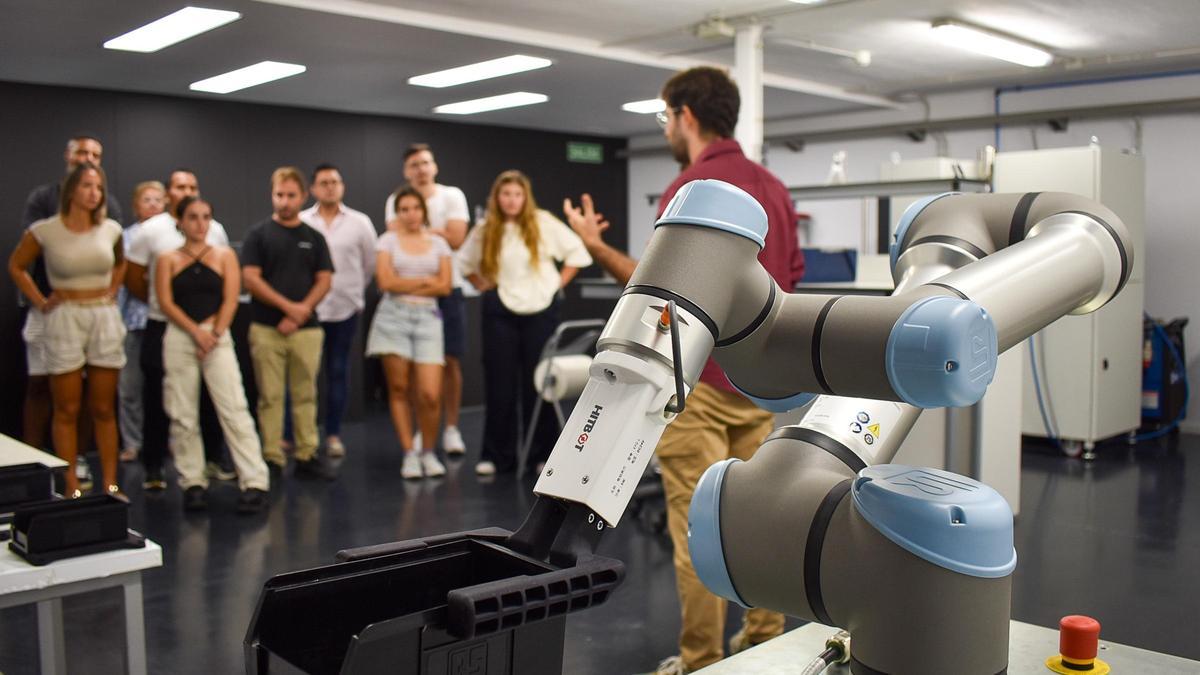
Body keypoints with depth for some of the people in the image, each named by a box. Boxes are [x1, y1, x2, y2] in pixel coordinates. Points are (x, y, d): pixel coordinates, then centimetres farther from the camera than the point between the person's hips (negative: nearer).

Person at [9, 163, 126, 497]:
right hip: (65, 319, -3)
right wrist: (40, 302, 1)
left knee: (103, 409, 7)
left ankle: (110, 484, 13)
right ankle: (72, 488, 7)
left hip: (106, 318, 3)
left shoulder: (111, 229, 3)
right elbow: (16, 266, 8)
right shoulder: (45, 230, -6)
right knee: (67, 410, 2)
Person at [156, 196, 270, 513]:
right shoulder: (168, 260, 9)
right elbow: (166, 303, -1)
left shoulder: (224, 255, 8)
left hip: (217, 336, -1)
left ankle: (255, 482, -11)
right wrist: (196, 331, -13)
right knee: (182, 415, 3)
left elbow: (230, 300, 1)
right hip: (179, 339, 1)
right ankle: (193, 483, 13)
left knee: (234, 410, -10)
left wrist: (214, 335, -11)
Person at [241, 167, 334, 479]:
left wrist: (300, 312, -10)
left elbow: (324, 281, 4)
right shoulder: (259, 234, 3)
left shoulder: (314, 238, 11)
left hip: (307, 329, 2)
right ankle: (272, 459, 7)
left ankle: (307, 457, 11)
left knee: (306, 395, 5)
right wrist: (288, 306, -13)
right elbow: (250, 278, -5)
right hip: (266, 329, -2)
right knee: (270, 397, 1)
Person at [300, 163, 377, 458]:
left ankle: (333, 434, 17)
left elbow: (370, 263, 11)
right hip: (307, 307, -1)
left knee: (338, 372, 8)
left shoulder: (360, 222, 3)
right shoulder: (300, 222, -1)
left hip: (345, 308, 1)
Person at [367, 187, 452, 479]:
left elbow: (444, 286, 2)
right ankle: (409, 453, 11)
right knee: (398, 388, 1)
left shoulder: (438, 243, 11)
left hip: (428, 317, 1)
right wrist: (425, 281, -1)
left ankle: (428, 452, 11)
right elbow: (385, 282, -5)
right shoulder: (388, 240, 7)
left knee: (430, 395, -9)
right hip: (393, 316, 0)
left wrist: (405, 285, -5)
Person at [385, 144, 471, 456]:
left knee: (451, 361, 1)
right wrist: (436, 232, -12)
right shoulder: (396, 201, 4)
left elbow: (456, 239, -11)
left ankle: (451, 429, 11)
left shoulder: (452, 195, 0)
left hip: (448, 288, -1)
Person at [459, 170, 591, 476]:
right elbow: (465, 262, 18)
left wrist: (559, 283, -1)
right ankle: (497, 455, 9)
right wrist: (484, 286, 8)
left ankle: (541, 453, 13)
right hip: (500, 313, 1)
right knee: (500, 384, 2)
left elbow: (577, 251, 2)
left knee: (538, 382, 3)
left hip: (541, 310, -1)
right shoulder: (485, 230, 3)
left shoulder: (544, 223, -3)